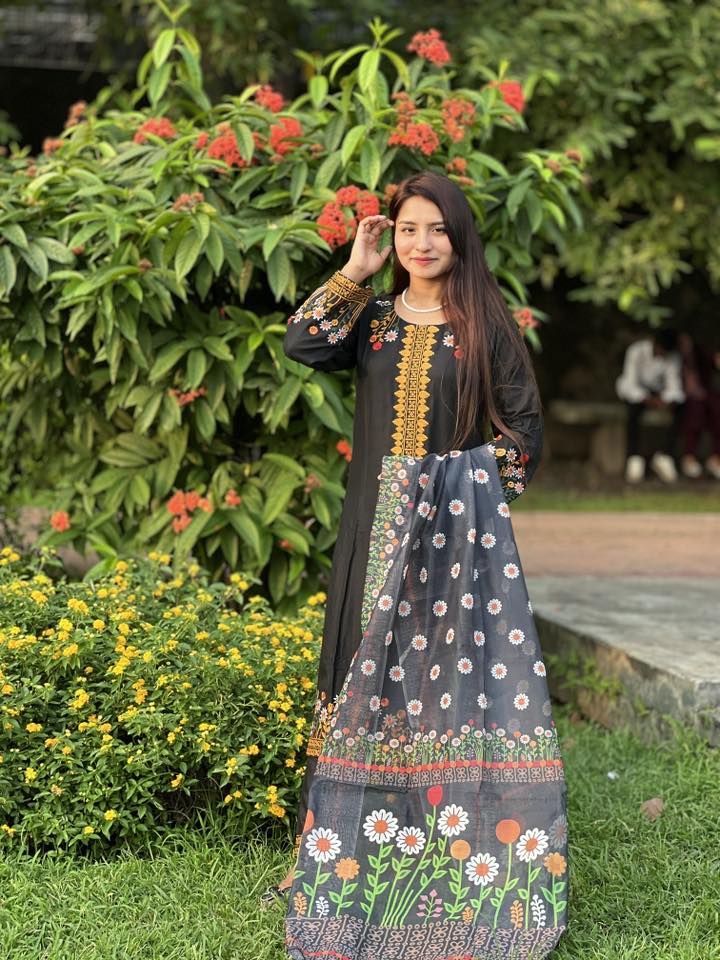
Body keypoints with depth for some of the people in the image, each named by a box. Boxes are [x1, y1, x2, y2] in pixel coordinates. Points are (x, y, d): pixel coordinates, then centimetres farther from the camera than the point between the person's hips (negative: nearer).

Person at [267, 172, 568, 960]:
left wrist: (483, 500, -5)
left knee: (453, 656, -2)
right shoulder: (371, 320, 10)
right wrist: (355, 272, -6)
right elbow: (301, 345, -9)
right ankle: (368, 835, 14)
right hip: (377, 521, 3)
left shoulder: (486, 324, 2)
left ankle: (459, 834, 6)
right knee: (373, 663, 5)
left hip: (457, 524, -3)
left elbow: (523, 424, 2)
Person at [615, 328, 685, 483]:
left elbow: (673, 383, -13)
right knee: (634, 409, -38)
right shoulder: (636, 351, -21)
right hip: (635, 391, -3)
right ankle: (635, 458, -38)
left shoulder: (672, 356, -11)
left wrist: (670, 400, -35)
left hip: (658, 392, 3)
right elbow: (631, 384, -23)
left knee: (679, 407, -27)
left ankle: (663, 456, -28)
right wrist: (647, 399, -39)